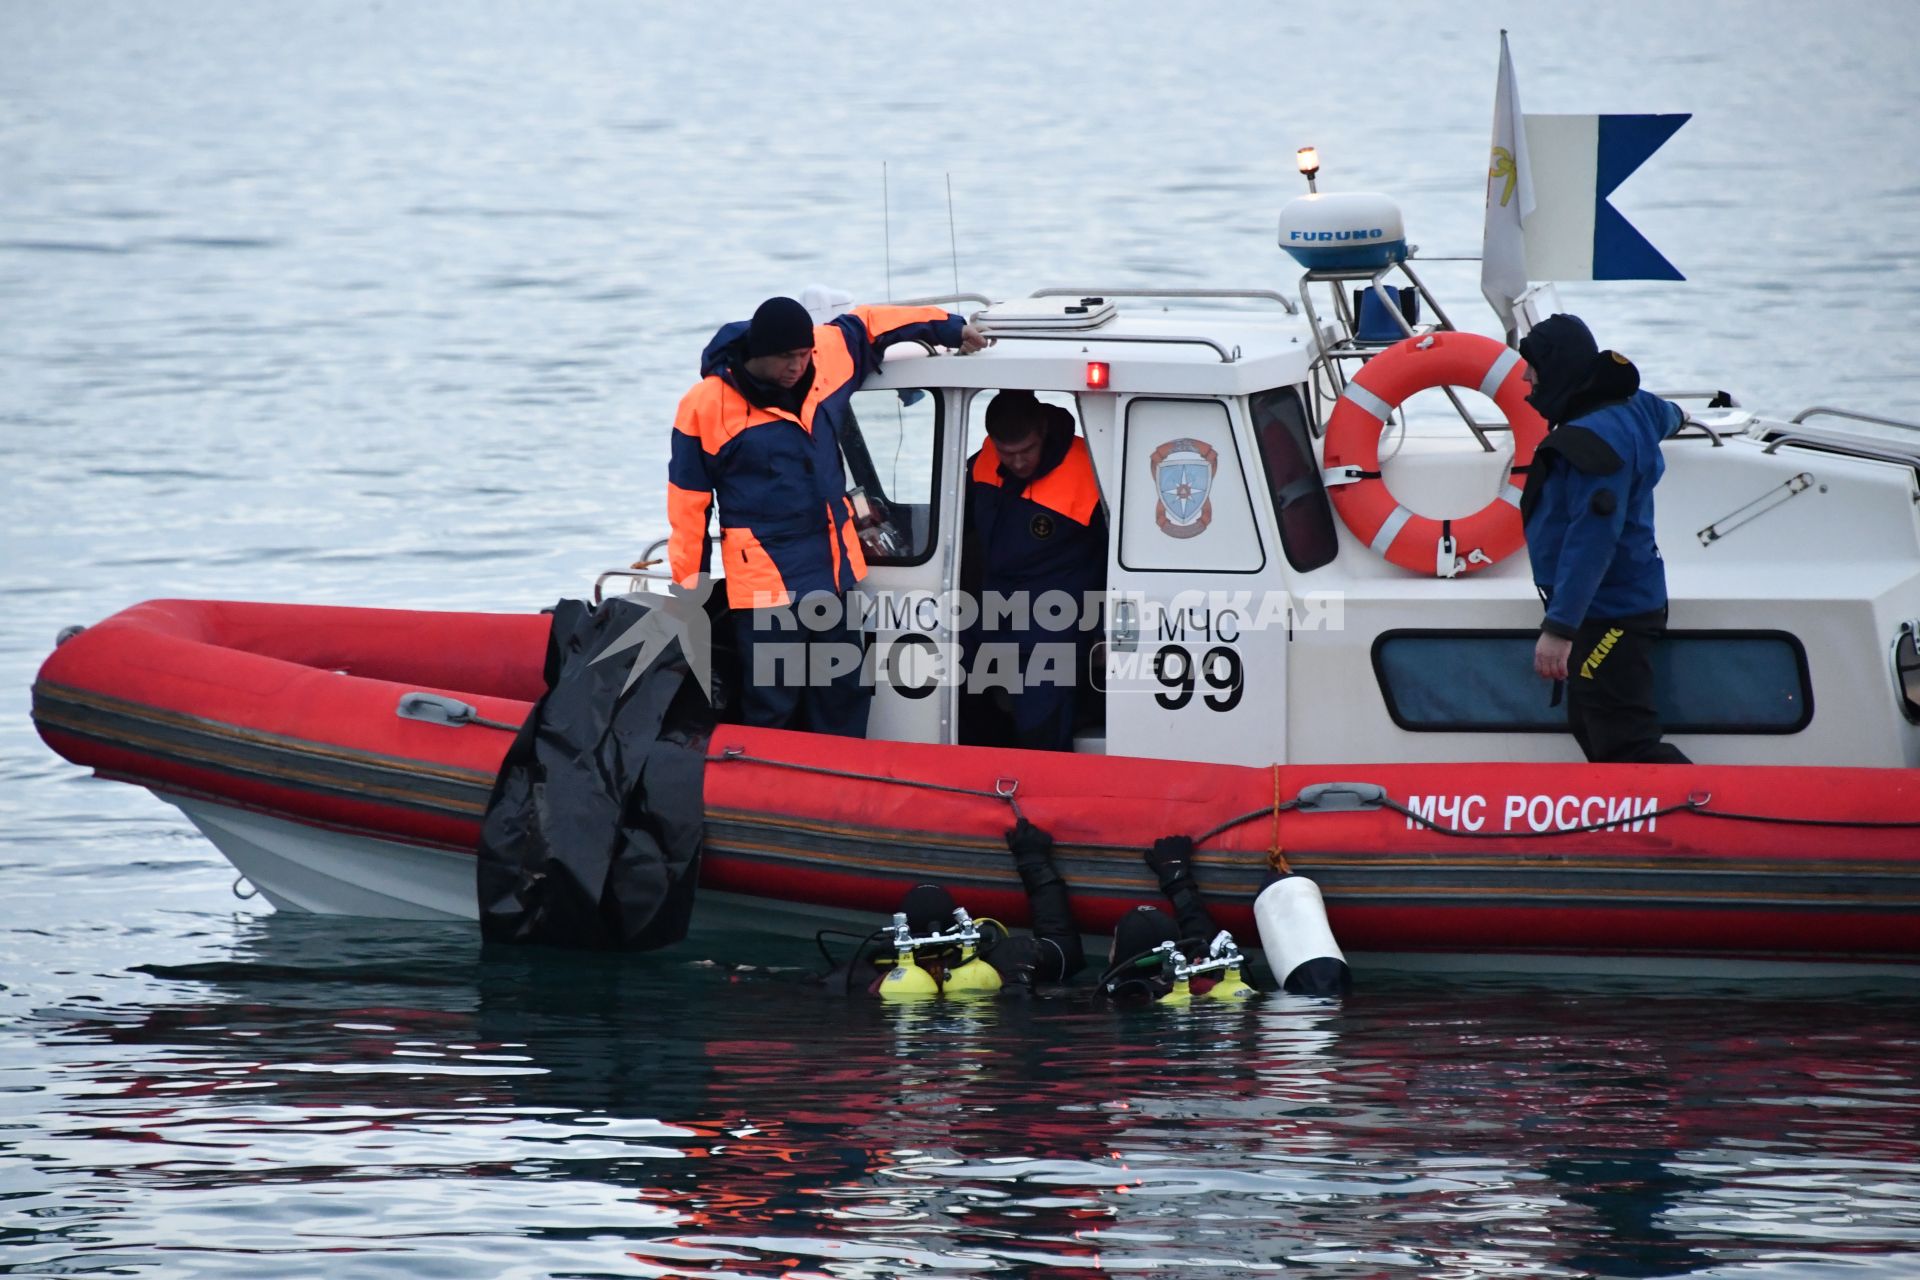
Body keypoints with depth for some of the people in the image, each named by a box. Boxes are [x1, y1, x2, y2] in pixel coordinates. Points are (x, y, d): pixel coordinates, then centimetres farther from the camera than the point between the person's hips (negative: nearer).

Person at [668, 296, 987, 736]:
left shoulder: (830, 356, -2)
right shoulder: (707, 406, -14)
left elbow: (869, 324, 20)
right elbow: (688, 506, -6)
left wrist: (951, 328, 23)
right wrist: (690, 592, -2)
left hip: (835, 569, 6)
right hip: (763, 582, -6)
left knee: (845, 697, 12)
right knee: (772, 709, -6)